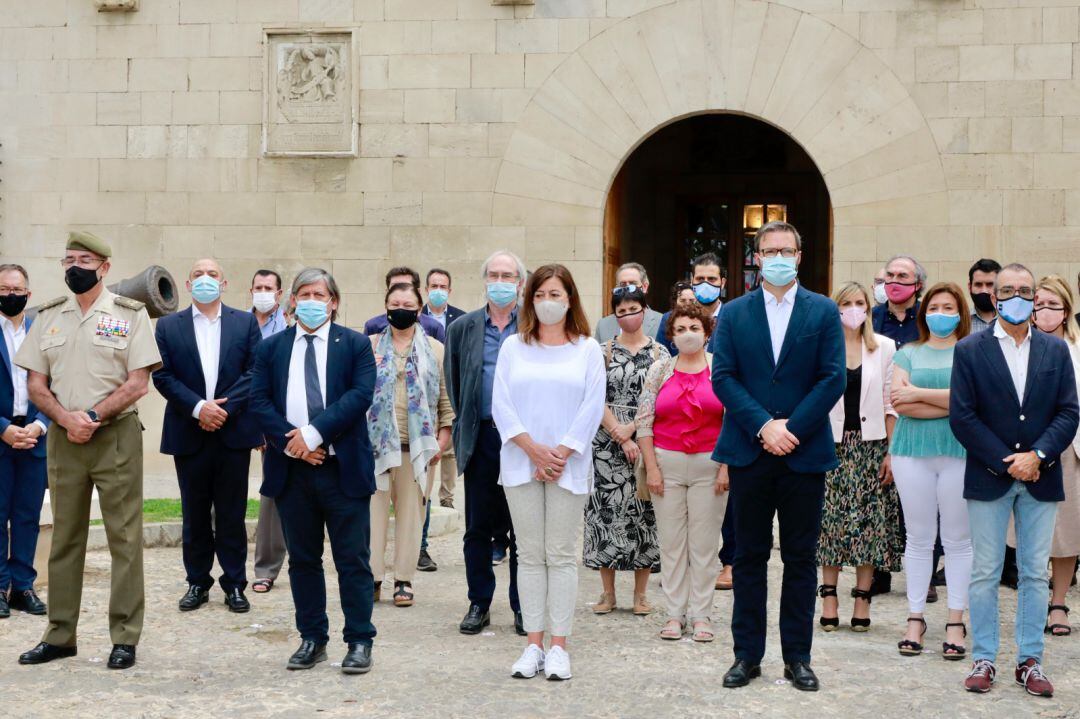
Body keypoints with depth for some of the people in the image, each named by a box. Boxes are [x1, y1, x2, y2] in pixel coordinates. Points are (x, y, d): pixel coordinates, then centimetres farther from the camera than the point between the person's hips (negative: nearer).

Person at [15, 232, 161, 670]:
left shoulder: (130, 314, -1)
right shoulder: (48, 316, 11)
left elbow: (138, 383, -7)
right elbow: (35, 384, 7)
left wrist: (92, 416, -15)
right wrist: (67, 419, -10)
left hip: (116, 436, -4)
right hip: (63, 438, 4)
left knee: (124, 539, -3)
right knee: (64, 538, 9)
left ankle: (125, 638, 3)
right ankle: (60, 636, 16)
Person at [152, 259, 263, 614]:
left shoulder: (245, 322, 7)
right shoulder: (168, 326, 6)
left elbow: (255, 371, -1)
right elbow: (162, 375, -1)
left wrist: (225, 407, -13)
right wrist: (198, 407, -13)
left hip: (233, 430, 0)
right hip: (189, 434, 1)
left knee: (232, 514, 4)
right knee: (195, 514, 8)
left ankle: (235, 584, 12)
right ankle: (197, 582, 17)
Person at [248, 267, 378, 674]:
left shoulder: (354, 345, 3)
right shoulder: (270, 348, 10)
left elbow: (361, 394, -10)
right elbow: (259, 401, 2)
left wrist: (313, 432, -17)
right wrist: (289, 442, -13)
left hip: (343, 468, -3)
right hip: (292, 470, 3)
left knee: (353, 560, 1)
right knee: (303, 559, 10)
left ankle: (359, 641, 8)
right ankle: (312, 639, 19)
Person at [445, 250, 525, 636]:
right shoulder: (462, 328, 9)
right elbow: (453, 384, 15)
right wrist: (465, 425, 12)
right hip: (481, 440, 2)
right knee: (478, 528, 6)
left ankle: (522, 606, 13)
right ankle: (479, 604, 16)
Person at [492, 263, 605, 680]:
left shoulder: (587, 350, 5)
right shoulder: (513, 347, 9)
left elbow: (592, 407, -2)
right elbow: (502, 403, 1)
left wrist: (560, 453, -10)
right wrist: (533, 449, -10)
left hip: (568, 465, -1)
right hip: (521, 464, 1)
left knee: (561, 554, 0)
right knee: (530, 554, 4)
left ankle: (558, 646, 4)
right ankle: (533, 645, 8)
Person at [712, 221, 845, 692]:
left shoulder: (823, 312, 4)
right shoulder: (733, 314, 7)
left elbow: (833, 378, -4)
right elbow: (723, 377, -2)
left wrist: (792, 427, -13)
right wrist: (763, 425, -14)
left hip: (804, 453, -1)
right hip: (749, 453, 1)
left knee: (801, 559, 6)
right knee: (749, 556, 7)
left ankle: (797, 656, 14)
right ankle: (747, 654, 14)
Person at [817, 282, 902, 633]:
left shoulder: (885, 348, 6)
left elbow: (891, 404, 5)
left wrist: (891, 452, -1)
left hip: (871, 445, 1)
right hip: (831, 443, -1)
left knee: (871, 521, 0)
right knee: (831, 520, 1)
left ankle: (862, 598, 8)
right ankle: (829, 598, 9)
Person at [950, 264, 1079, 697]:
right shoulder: (970, 350, 0)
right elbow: (961, 417, -6)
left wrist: (1037, 456, -13)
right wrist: (1005, 463, -11)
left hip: (1040, 479, 2)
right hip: (989, 478, -2)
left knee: (1035, 574, 6)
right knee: (985, 573, 3)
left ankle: (1030, 661, 13)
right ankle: (983, 659, 10)